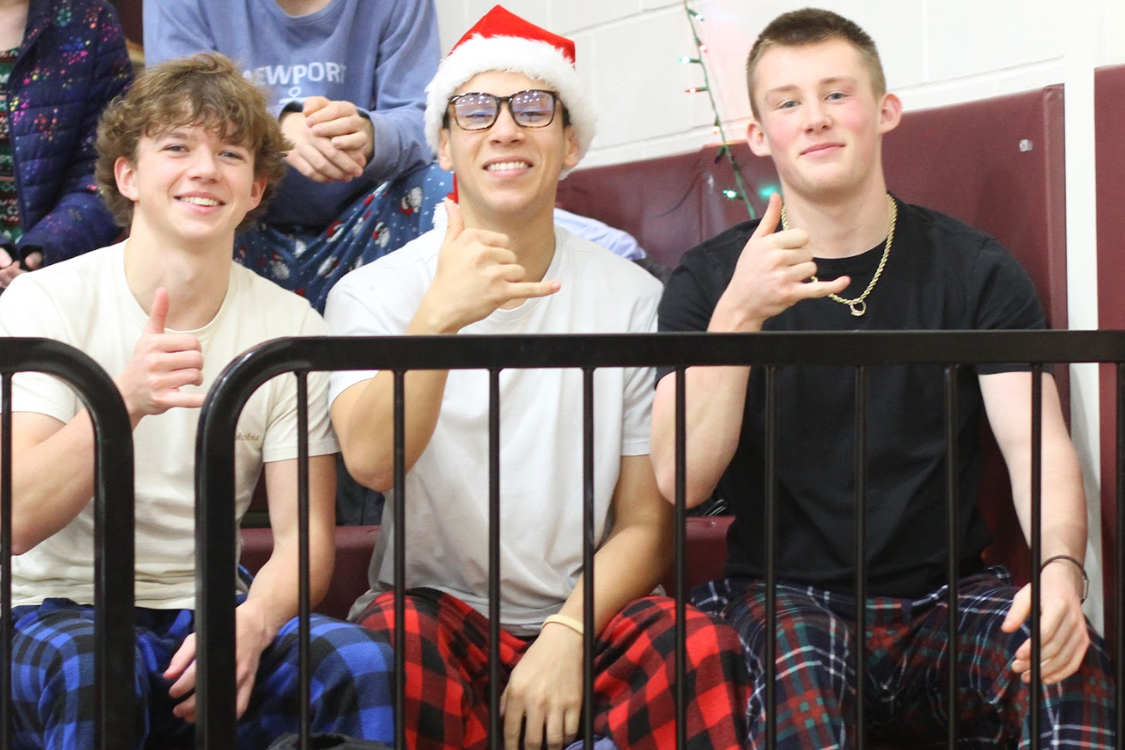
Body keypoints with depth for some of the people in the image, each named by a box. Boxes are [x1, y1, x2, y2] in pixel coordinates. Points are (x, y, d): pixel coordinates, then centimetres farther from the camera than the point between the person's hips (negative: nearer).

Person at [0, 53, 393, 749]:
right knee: (92, 668, -37)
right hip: (56, 609, -2)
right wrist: (124, 401, -34)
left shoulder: (292, 328, 2)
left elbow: (305, 537, -2)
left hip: (205, 612, 2)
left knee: (359, 660, -27)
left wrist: (249, 623, -24)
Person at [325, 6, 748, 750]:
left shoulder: (635, 298, 1)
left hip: (585, 614, 0)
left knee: (703, 651, -30)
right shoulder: (373, 294, 1)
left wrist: (566, 635, -16)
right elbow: (373, 463, -19)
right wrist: (440, 317, -34)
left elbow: (644, 525, 2)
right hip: (434, 605, 0)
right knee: (395, 644, -33)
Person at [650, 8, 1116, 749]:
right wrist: (740, 313, -23)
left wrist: (1060, 567, -28)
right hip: (784, 596, -1)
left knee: (1070, 661, -30)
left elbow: (1039, 446, -6)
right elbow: (680, 480, -9)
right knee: (797, 665, -36)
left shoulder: (976, 272, 4)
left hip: (942, 597, 1)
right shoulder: (709, 282, 2)